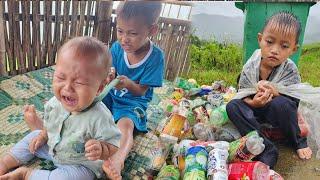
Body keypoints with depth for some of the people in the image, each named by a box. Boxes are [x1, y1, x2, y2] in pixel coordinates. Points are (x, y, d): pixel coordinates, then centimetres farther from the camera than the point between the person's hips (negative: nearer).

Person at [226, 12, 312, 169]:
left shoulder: (290, 71, -16)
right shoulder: (249, 68, -14)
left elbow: (294, 101, -18)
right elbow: (243, 96, -10)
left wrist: (274, 91, -34)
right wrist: (253, 102, -33)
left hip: (278, 114, -1)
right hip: (255, 109, 2)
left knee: (281, 103, -35)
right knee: (232, 106, -26)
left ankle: (298, 142, -3)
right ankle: (267, 149, -31)